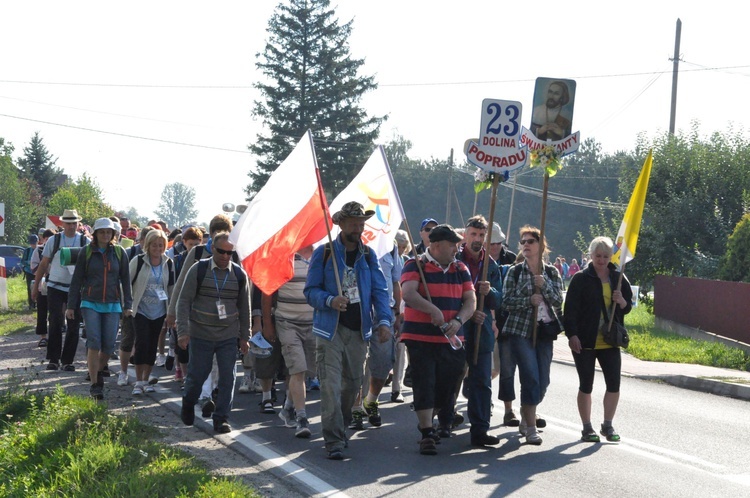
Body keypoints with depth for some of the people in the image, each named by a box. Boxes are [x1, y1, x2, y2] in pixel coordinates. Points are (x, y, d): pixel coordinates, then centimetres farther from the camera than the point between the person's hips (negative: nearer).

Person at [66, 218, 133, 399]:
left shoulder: (119, 253, 5)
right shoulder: (86, 252, 2)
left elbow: (126, 280, 8)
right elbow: (76, 280, 4)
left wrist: (128, 305, 1)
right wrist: (71, 306, 2)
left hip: (112, 305, 2)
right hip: (90, 304, -2)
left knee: (109, 345, -1)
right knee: (94, 342, -12)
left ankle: (98, 372, 28)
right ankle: (95, 385, -7)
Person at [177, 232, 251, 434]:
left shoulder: (239, 274, 3)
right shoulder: (198, 270, -4)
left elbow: (244, 307, 11)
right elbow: (184, 301, -3)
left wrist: (244, 337, 10)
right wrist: (183, 332, -11)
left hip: (229, 336, 2)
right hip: (200, 335, -2)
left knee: (227, 377, -3)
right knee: (197, 375, 5)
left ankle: (221, 418, 8)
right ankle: (188, 405, 34)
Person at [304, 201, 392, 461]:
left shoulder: (368, 255, 8)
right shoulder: (324, 253, -2)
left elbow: (379, 291, 4)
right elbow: (311, 290, -3)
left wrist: (383, 321, -11)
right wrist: (330, 301, -23)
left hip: (359, 331, 4)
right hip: (330, 330, -4)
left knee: (353, 383, 14)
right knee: (330, 386, -11)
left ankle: (340, 427, 36)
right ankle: (334, 441, -11)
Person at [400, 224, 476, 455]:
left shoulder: (460, 269, 12)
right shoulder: (415, 266, -5)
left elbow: (471, 300, 6)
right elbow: (408, 294, -21)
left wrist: (458, 320, -13)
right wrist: (433, 310, -30)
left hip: (451, 340, 5)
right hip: (420, 338, -5)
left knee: (446, 384, 10)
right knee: (424, 384, -7)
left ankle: (425, 422, 33)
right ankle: (427, 434, -4)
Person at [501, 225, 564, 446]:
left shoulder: (551, 272, 8)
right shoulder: (515, 271, 1)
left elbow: (558, 301, 0)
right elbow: (506, 301, -4)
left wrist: (544, 285, -15)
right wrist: (529, 300, -17)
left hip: (544, 330, 4)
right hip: (520, 330, -4)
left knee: (542, 381, 7)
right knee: (531, 378, -12)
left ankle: (526, 419, 28)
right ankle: (530, 427, -6)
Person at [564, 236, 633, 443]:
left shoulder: (618, 279, 8)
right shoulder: (581, 279, -3)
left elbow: (628, 308, 15)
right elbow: (570, 308, -5)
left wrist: (622, 301, -9)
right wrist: (572, 334, -14)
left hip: (610, 341, 3)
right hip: (585, 341, -3)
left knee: (614, 384, -1)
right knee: (586, 385, 4)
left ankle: (608, 425, 15)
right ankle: (587, 427, 14)